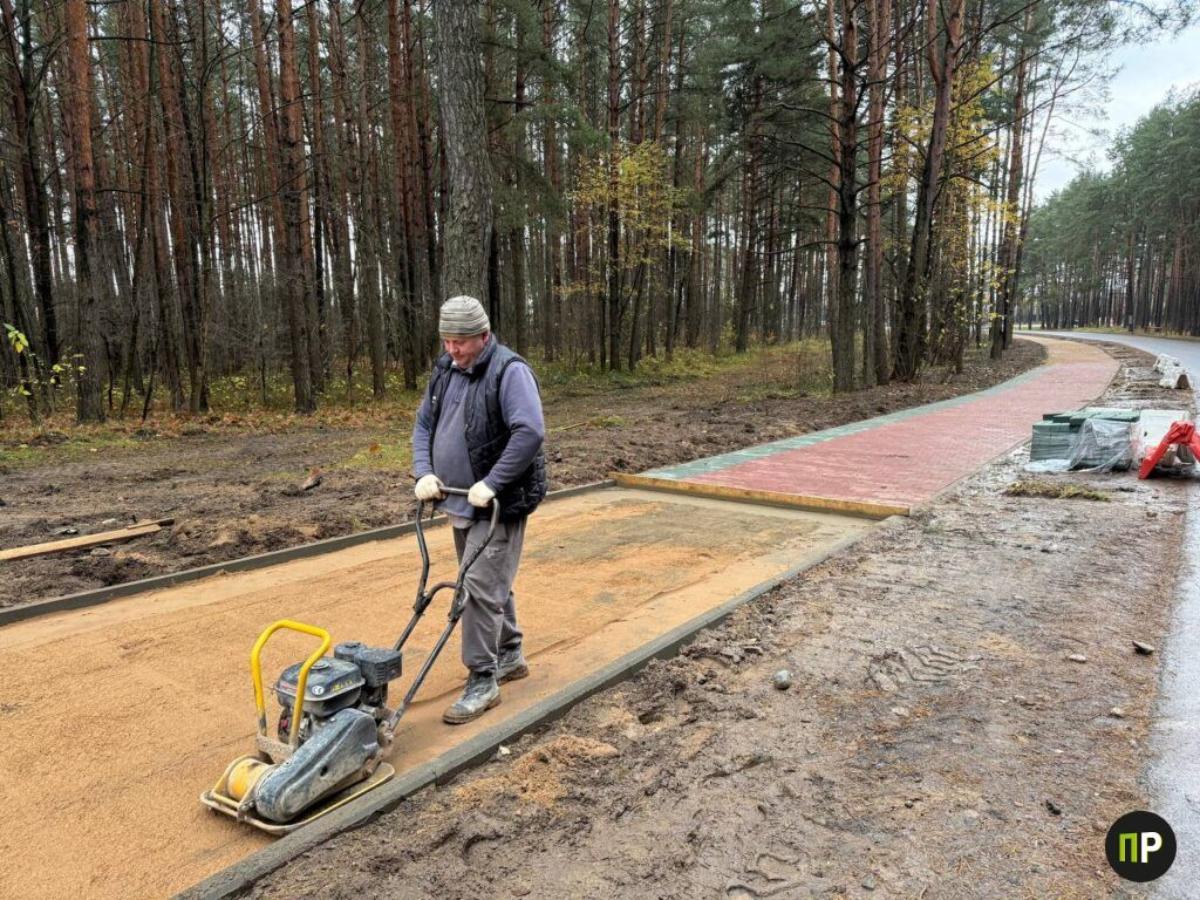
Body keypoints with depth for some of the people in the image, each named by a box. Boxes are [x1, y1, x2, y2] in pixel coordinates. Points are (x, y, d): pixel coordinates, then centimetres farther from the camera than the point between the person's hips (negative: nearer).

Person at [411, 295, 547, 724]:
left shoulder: (510, 371, -16)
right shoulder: (445, 370, 9)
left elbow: (530, 432, -27)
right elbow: (423, 425, 15)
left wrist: (491, 485, -28)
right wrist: (424, 472, -2)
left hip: (498, 506, -8)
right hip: (460, 504, 8)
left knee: (480, 588, -9)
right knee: (492, 583, 18)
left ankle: (483, 682, 3)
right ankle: (510, 656, 34)